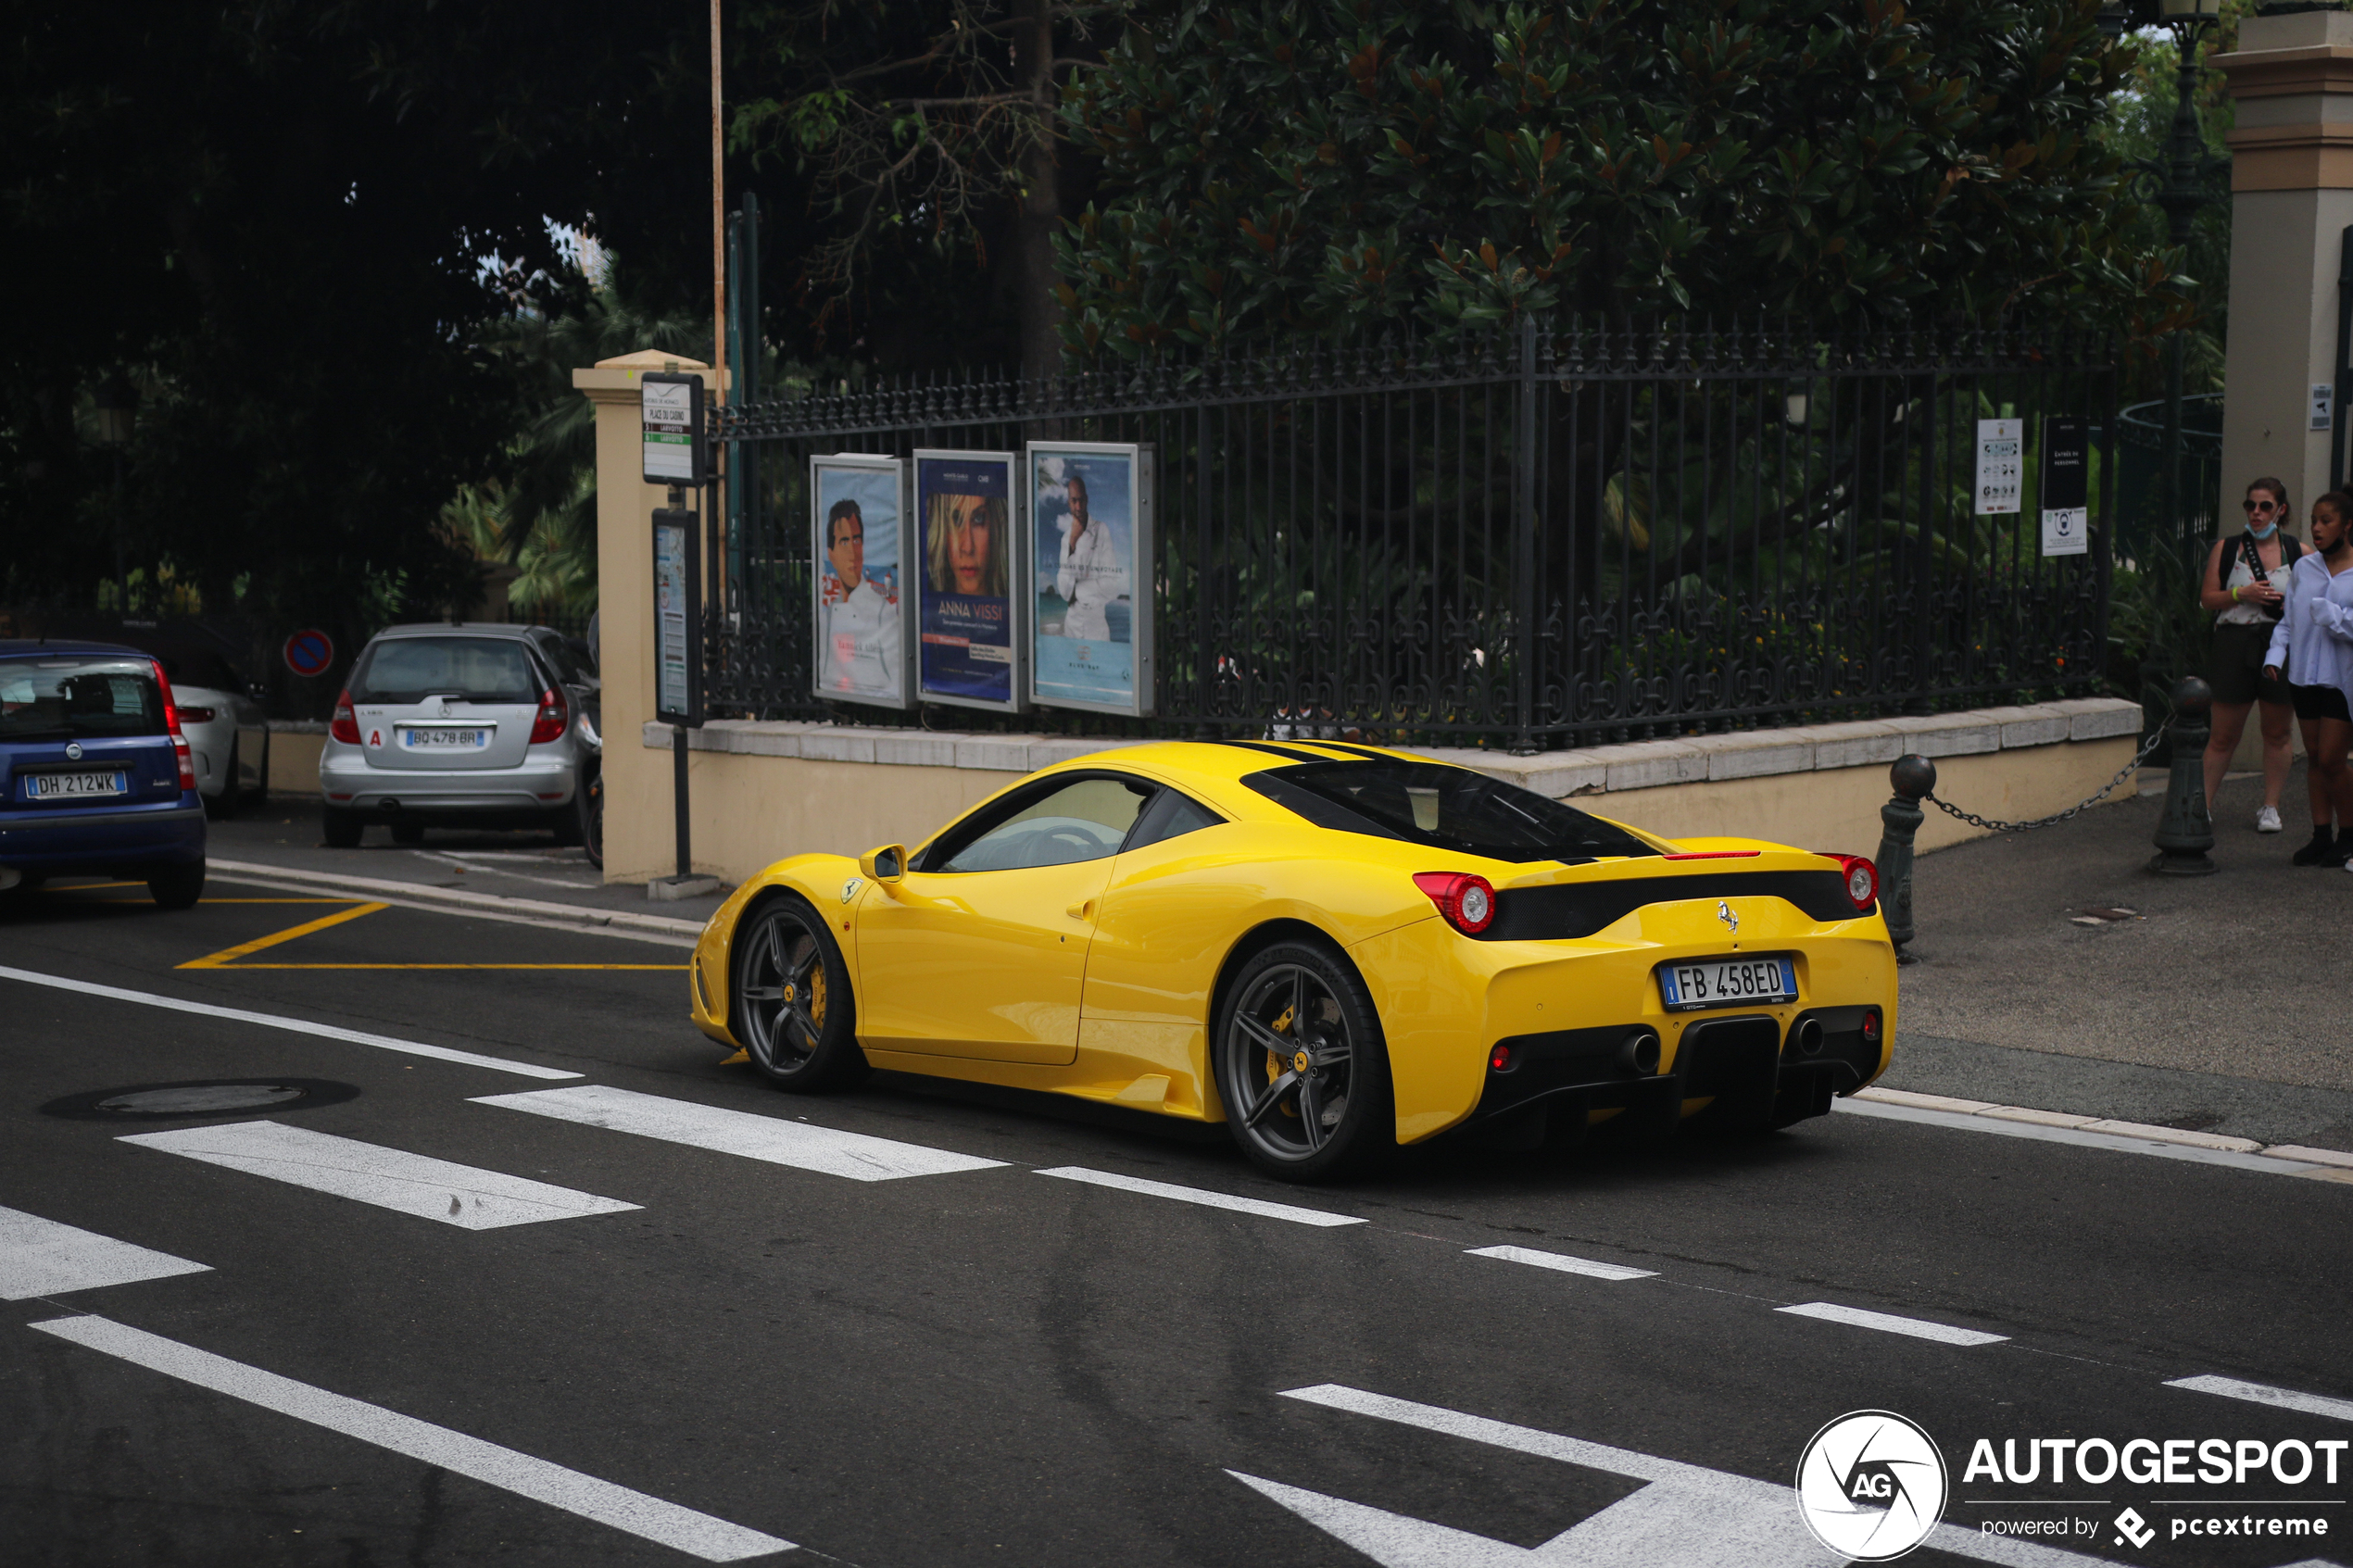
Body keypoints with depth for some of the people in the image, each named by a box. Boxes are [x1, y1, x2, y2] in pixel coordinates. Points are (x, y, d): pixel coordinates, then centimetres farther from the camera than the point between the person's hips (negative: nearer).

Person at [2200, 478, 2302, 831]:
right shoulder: (2226, 549, 6)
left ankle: (2270, 807, 18)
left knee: (2276, 733, 8)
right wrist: (2241, 594, -13)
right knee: (2224, 735, 0)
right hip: (2235, 643, -1)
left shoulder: (2298, 552, 6)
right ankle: (2202, 804, 7)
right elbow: (2207, 598, 4)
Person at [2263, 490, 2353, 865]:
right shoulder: (2303, 567, 7)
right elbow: (2288, 620, 12)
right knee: (2314, 759, 9)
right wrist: (2275, 656, 0)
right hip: (2305, 676, 5)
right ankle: (2321, 835, 17)